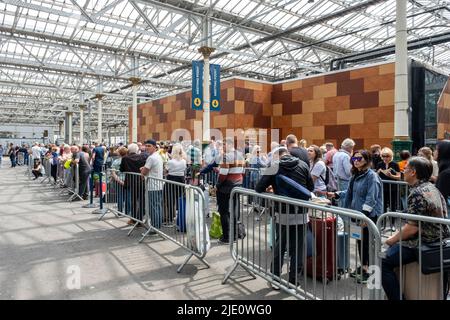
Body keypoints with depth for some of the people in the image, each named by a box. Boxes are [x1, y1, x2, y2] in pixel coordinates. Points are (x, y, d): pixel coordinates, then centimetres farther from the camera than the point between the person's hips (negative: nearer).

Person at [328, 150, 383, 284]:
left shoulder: (372, 176, -15)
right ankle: (363, 266, 31)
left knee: (368, 241, 1)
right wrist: (335, 194, 12)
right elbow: (350, 192, 21)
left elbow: (371, 199, -22)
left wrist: (364, 215, -28)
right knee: (360, 240, 16)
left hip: (370, 215, -8)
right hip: (358, 214, 8)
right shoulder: (355, 175, 12)